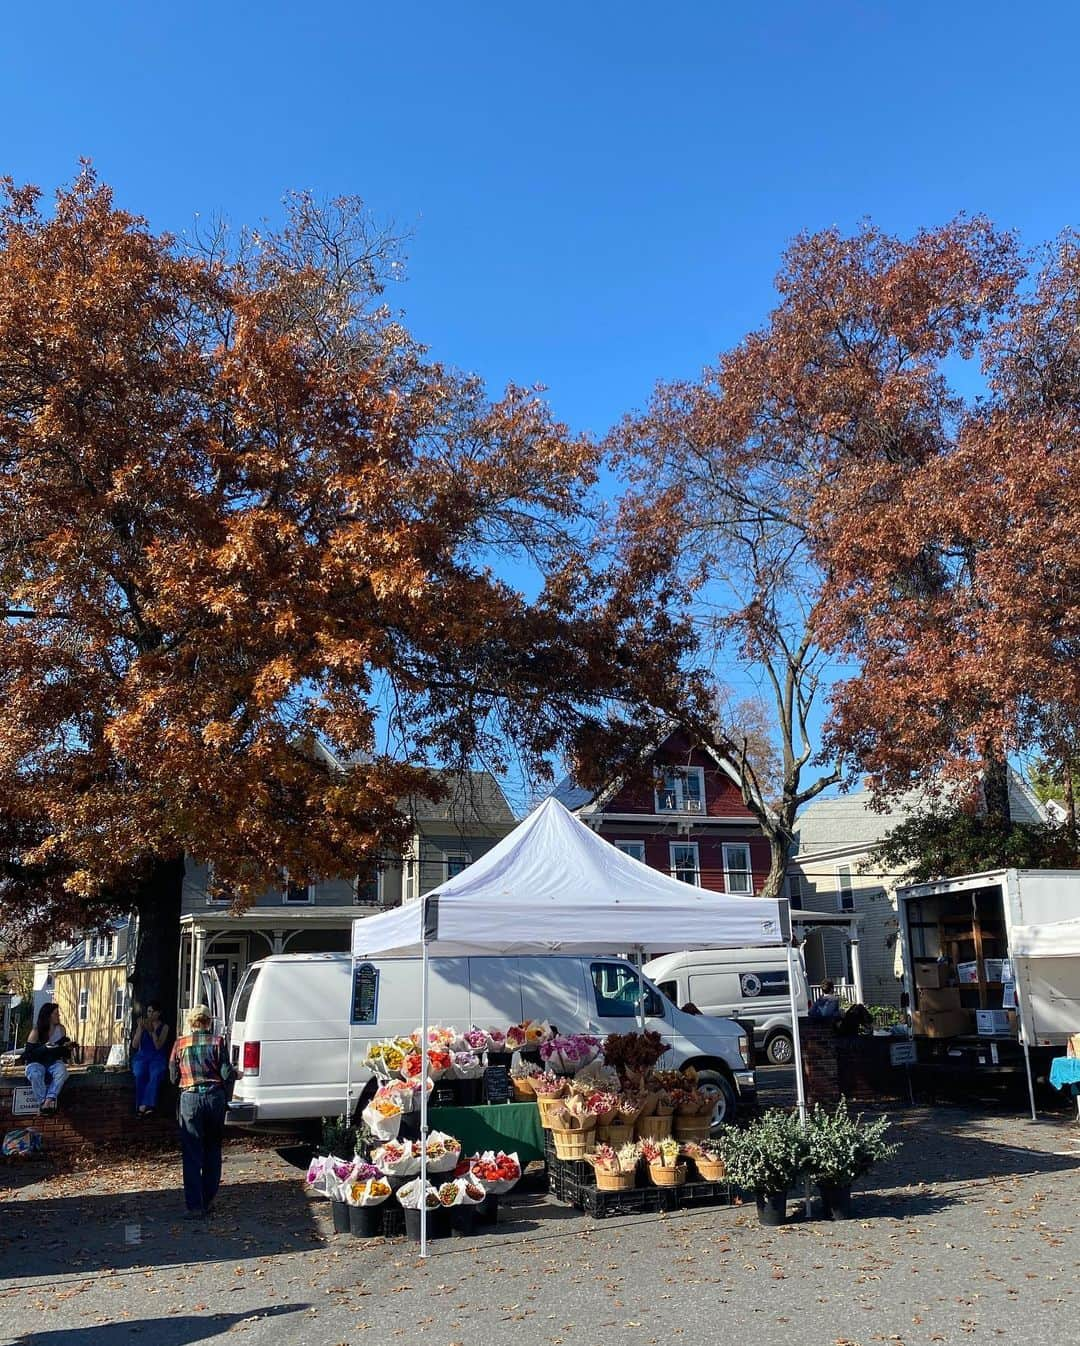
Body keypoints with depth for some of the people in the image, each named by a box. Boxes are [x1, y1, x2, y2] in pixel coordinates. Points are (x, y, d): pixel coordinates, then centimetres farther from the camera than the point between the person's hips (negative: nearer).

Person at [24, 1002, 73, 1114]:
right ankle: (42, 1103, -31)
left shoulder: (61, 1029, 3)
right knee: (35, 1075, -38)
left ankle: (48, 1100, -37)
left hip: (54, 1062, 3)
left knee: (62, 1071, -33)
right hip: (36, 1063, -3)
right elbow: (29, 1053, -12)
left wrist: (67, 1047, -8)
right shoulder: (36, 1032, -10)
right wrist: (44, 1047, -27)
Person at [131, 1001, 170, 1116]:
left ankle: (143, 1106, -44)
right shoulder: (142, 1024, 10)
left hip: (157, 1058, -1)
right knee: (140, 1075, -32)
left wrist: (152, 1031, -18)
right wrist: (140, 1029, -12)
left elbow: (158, 1046, -6)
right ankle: (143, 1106, -36)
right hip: (142, 1057, 1)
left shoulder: (164, 1027, 5)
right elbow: (134, 1045, 1)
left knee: (155, 1075, -34)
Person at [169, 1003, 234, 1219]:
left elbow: (173, 1077, 7)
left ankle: (194, 1206, 0)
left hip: (190, 1098, -1)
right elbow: (227, 1075, -6)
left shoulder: (180, 1044, 1)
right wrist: (235, 1073, 16)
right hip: (215, 1097, 1)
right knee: (212, 1152, 15)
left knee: (192, 1155, 3)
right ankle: (208, 1202, 19)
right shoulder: (217, 1042, -2)